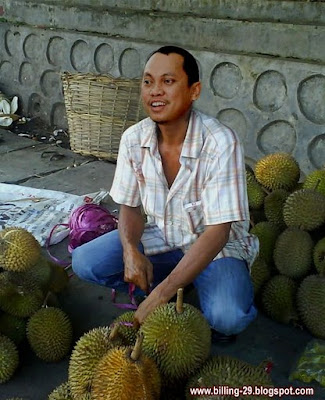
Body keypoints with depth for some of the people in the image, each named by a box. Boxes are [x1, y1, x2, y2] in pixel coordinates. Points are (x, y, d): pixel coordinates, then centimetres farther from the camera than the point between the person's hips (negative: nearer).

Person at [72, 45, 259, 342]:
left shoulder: (221, 143, -26)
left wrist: (162, 294, -32)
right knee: (84, 262, -13)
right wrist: (130, 250, -21)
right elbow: (130, 206, 2)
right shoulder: (134, 139, -10)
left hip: (216, 245, -4)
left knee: (226, 318, -32)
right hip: (161, 237, 5)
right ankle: (180, 286, 2)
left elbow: (217, 231, -28)